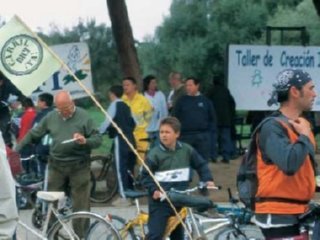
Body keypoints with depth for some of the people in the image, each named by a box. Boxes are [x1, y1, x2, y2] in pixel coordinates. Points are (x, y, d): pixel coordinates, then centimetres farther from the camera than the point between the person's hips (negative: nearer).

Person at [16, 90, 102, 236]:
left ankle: (80, 236, 10)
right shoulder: (50, 117, 5)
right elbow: (33, 134, 13)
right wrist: (17, 149, 7)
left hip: (79, 167, -3)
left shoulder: (84, 117, -6)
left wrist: (85, 141, -26)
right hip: (56, 166, 3)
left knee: (80, 206, 1)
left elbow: (98, 139, -6)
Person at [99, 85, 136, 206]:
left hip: (120, 140, -8)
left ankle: (124, 197, -10)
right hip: (130, 140, 8)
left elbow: (107, 121, -13)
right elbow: (133, 123, 18)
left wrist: (98, 133, -4)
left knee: (121, 168, -7)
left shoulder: (114, 105, -7)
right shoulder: (126, 106, 16)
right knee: (129, 168, 13)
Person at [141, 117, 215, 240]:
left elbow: (201, 164, 12)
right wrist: (153, 190, -22)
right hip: (160, 201, -4)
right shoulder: (154, 153, -11)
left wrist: (208, 180, -1)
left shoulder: (186, 150, 0)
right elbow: (146, 175, -8)